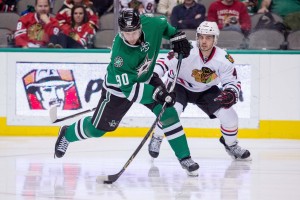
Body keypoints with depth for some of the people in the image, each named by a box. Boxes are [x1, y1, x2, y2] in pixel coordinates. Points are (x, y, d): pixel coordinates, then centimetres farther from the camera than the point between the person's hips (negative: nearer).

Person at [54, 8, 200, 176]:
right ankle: (67, 134, 40)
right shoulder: (120, 55, -40)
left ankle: (184, 158, -4)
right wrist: (156, 93, -44)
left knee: (168, 113, -14)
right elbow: (129, 88, -37)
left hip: (145, 79, 4)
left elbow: (164, 25, 1)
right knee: (98, 128, 9)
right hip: (119, 87, -4)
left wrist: (177, 36, -10)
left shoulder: (150, 24, -27)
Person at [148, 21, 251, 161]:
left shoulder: (223, 59, -21)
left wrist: (230, 93, -33)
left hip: (206, 90, 3)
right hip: (180, 85, -3)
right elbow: (165, 62, -24)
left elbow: (232, 81, -12)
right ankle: (156, 138, -2)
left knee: (229, 116, -8)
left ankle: (231, 144, 23)